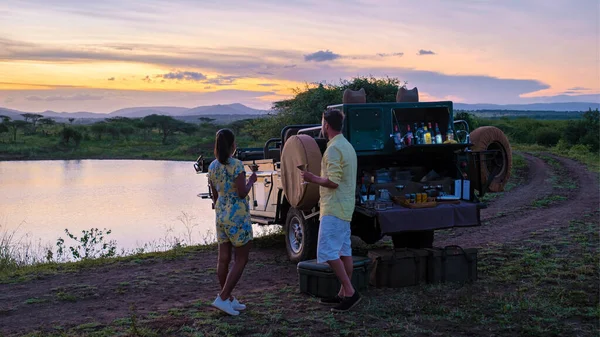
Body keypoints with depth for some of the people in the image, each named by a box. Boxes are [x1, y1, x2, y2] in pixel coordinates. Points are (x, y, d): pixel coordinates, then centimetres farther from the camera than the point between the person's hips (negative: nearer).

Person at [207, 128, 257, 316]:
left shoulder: (212, 166, 6)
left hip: (221, 214, 7)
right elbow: (242, 193, -16)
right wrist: (251, 180, 0)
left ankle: (229, 300, 19)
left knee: (223, 258, 9)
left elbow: (214, 195, 13)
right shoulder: (236, 165, -15)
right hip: (237, 216, -7)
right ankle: (223, 298, -6)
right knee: (241, 259, 2)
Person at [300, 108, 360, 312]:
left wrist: (312, 179, -10)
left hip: (334, 209, -10)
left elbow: (333, 181, -23)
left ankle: (349, 292, -12)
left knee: (327, 252, -10)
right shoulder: (347, 146, 15)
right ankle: (344, 294, 15)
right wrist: (318, 178, 21)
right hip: (346, 208, 10)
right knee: (344, 251, 10)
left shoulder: (333, 149, -17)